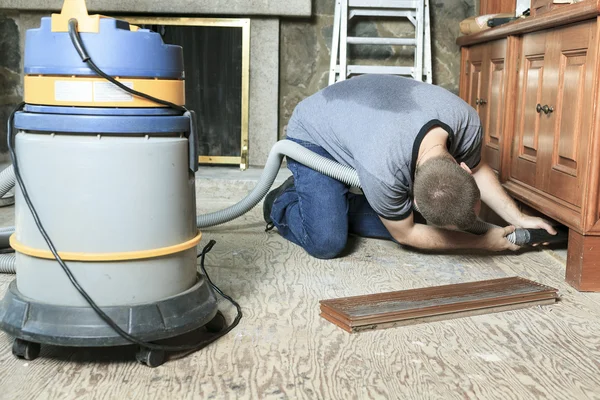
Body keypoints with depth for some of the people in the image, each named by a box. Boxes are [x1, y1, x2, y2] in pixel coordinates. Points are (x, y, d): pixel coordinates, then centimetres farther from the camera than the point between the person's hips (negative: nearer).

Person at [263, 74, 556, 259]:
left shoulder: (466, 121, -28)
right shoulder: (382, 170, -43)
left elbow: (478, 169, -2)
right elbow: (406, 234, -22)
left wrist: (518, 218, -8)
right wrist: (483, 242, -16)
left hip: (359, 122, 7)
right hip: (312, 137, -6)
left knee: (399, 219, -5)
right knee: (327, 243, -21)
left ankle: (332, 204, 15)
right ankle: (282, 204, 8)